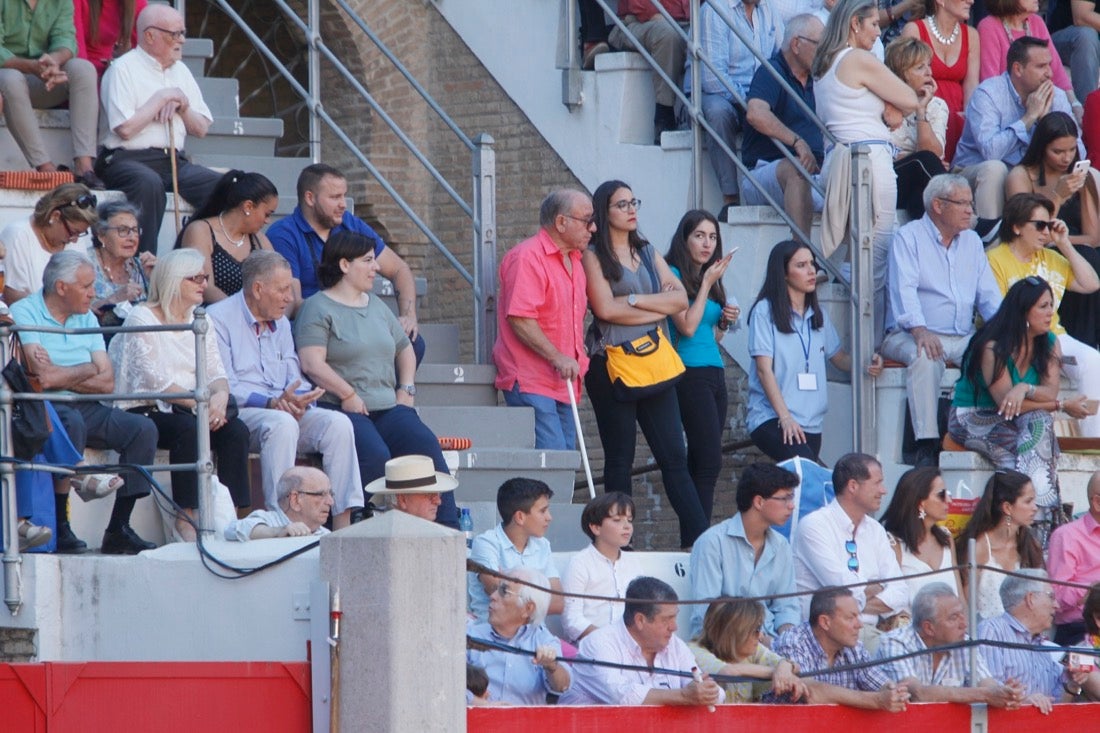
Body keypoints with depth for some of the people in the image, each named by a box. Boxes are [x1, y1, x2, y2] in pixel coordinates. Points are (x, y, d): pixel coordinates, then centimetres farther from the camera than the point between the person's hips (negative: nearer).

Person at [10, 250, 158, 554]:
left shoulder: (87, 320, 16)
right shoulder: (24, 313, -4)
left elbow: (107, 382, 5)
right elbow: (43, 376, -18)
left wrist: (62, 378, -10)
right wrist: (88, 371, -2)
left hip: (86, 407, 7)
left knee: (142, 429, -13)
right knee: (71, 422, -37)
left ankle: (118, 529, -12)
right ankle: (60, 527, -31)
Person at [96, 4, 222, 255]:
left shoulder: (180, 71, 20)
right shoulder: (123, 69, -2)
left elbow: (201, 129, 20)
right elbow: (125, 129, -14)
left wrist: (182, 106, 0)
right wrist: (161, 99, -5)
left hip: (174, 160, 6)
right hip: (128, 158, -6)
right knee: (149, 183, -39)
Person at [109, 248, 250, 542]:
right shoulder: (142, 319, -5)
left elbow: (216, 371, 9)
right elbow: (156, 380, -14)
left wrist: (220, 396, -15)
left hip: (188, 409, 6)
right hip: (146, 410, -6)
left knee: (235, 430, -21)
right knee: (188, 429, -35)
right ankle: (186, 517, -31)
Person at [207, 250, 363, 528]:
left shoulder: (280, 323, 23)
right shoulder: (219, 319, -2)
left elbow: (295, 379, 16)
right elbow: (223, 388, -12)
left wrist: (299, 399, -9)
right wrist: (271, 402, -23)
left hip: (285, 410, 7)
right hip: (239, 414, -7)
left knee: (338, 423, -19)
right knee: (282, 424, -37)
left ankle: (343, 523, -26)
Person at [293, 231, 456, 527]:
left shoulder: (376, 305, 25)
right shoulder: (318, 308, 1)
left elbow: (404, 347, 35)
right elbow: (312, 363, -11)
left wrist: (406, 389, 17)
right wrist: (349, 396, -14)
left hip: (387, 408, 6)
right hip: (343, 410, -6)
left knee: (426, 444, -23)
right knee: (376, 456, -35)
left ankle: (448, 528, -30)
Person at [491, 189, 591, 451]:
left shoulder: (574, 261, 19)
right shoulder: (527, 258, -12)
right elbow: (519, 318, -20)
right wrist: (557, 357, -22)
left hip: (563, 383, 9)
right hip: (531, 382, -9)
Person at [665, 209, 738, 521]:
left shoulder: (710, 277, 18)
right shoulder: (673, 275, -6)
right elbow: (687, 326, -15)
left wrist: (725, 322, 5)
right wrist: (707, 283, -11)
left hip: (715, 375, 8)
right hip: (691, 375, -8)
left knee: (701, 464, 4)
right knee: (709, 462, -16)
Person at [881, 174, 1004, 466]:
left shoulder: (972, 241, 19)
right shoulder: (908, 238, 1)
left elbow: (988, 295, 12)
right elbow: (904, 288, -15)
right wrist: (919, 330, -32)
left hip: (963, 339, 5)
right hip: (910, 336, -5)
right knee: (926, 357, -37)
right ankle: (926, 446, -39)